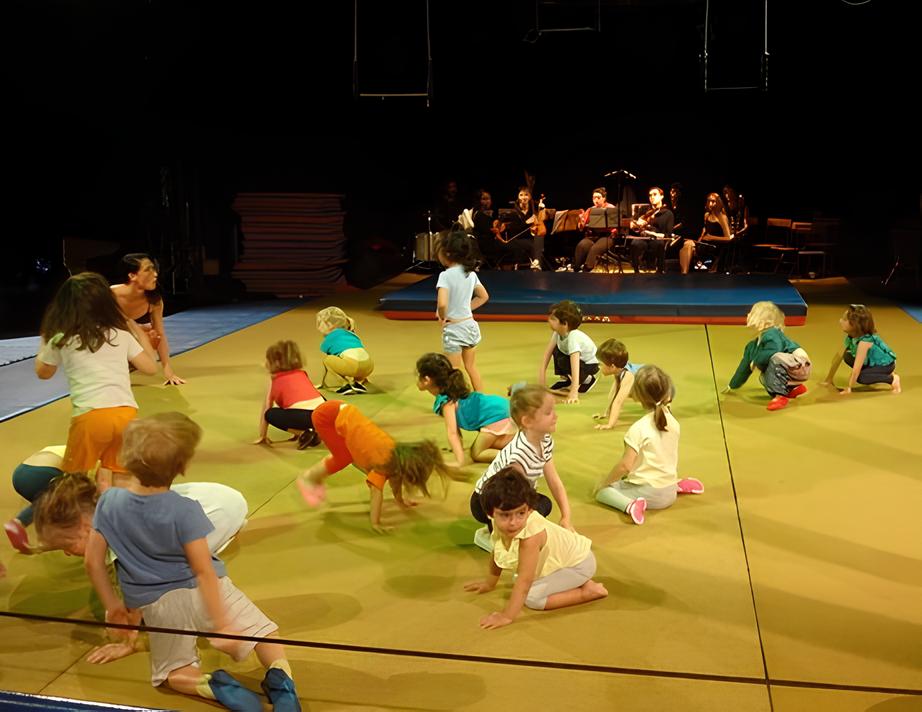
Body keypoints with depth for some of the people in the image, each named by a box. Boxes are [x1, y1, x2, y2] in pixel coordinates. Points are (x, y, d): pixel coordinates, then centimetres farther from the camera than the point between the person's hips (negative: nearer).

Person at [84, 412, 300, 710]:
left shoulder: (109, 502, -5)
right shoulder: (184, 510, -17)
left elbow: (92, 561, 2)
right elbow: (203, 570, -18)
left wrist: (112, 604, 16)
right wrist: (221, 624, -15)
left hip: (156, 605, 3)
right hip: (202, 591, -2)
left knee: (174, 674, 19)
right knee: (264, 634, 13)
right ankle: (280, 679, -17)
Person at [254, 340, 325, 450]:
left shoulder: (274, 379, 20)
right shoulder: (302, 373, 31)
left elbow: (266, 409, 25)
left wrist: (262, 436, 35)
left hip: (299, 415, -5)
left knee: (270, 414, 21)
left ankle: (302, 433, 2)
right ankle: (316, 430, 14)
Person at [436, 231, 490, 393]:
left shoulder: (446, 275, -19)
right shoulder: (470, 273, 2)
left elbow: (442, 304, -33)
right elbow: (484, 296, 15)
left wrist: (442, 317, -14)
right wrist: (466, 308, 11)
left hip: (453, 328, -7)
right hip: (470, 324, 7)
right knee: (471, 367, 20)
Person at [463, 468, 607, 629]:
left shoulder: (530, 536, -37)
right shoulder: (500, 524, -15)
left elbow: (524, 581, -35)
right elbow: (497, 554, 5)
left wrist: (507, 616, -34)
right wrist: (489, 584, 16)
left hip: (579, 562, -8)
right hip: (562, 557, 8)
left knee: (533, 597, -18)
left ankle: (588, 591, -8)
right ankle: (577, 583, 19)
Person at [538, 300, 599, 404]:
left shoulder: (573, 337, -40)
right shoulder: (558, 332, -20)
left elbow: (575, 365, -47)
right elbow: (548, 351, -16)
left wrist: (574, 392, -52)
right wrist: (542, 372, -24)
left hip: (590, 364, -7)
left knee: (563, 362, -29)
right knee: (557, 351, -15)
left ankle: (587, 380, -1)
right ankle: (566, 379, 9)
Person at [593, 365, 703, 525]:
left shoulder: (638, 429, -21)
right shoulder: (673, 423, 0)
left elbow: (625, 466, -21)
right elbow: (674, 460, 11)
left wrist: (604, 481, -6)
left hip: (645, 492, -7)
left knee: (601, 490, 7)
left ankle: (629, 505, -19)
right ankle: (679, 485, 19)